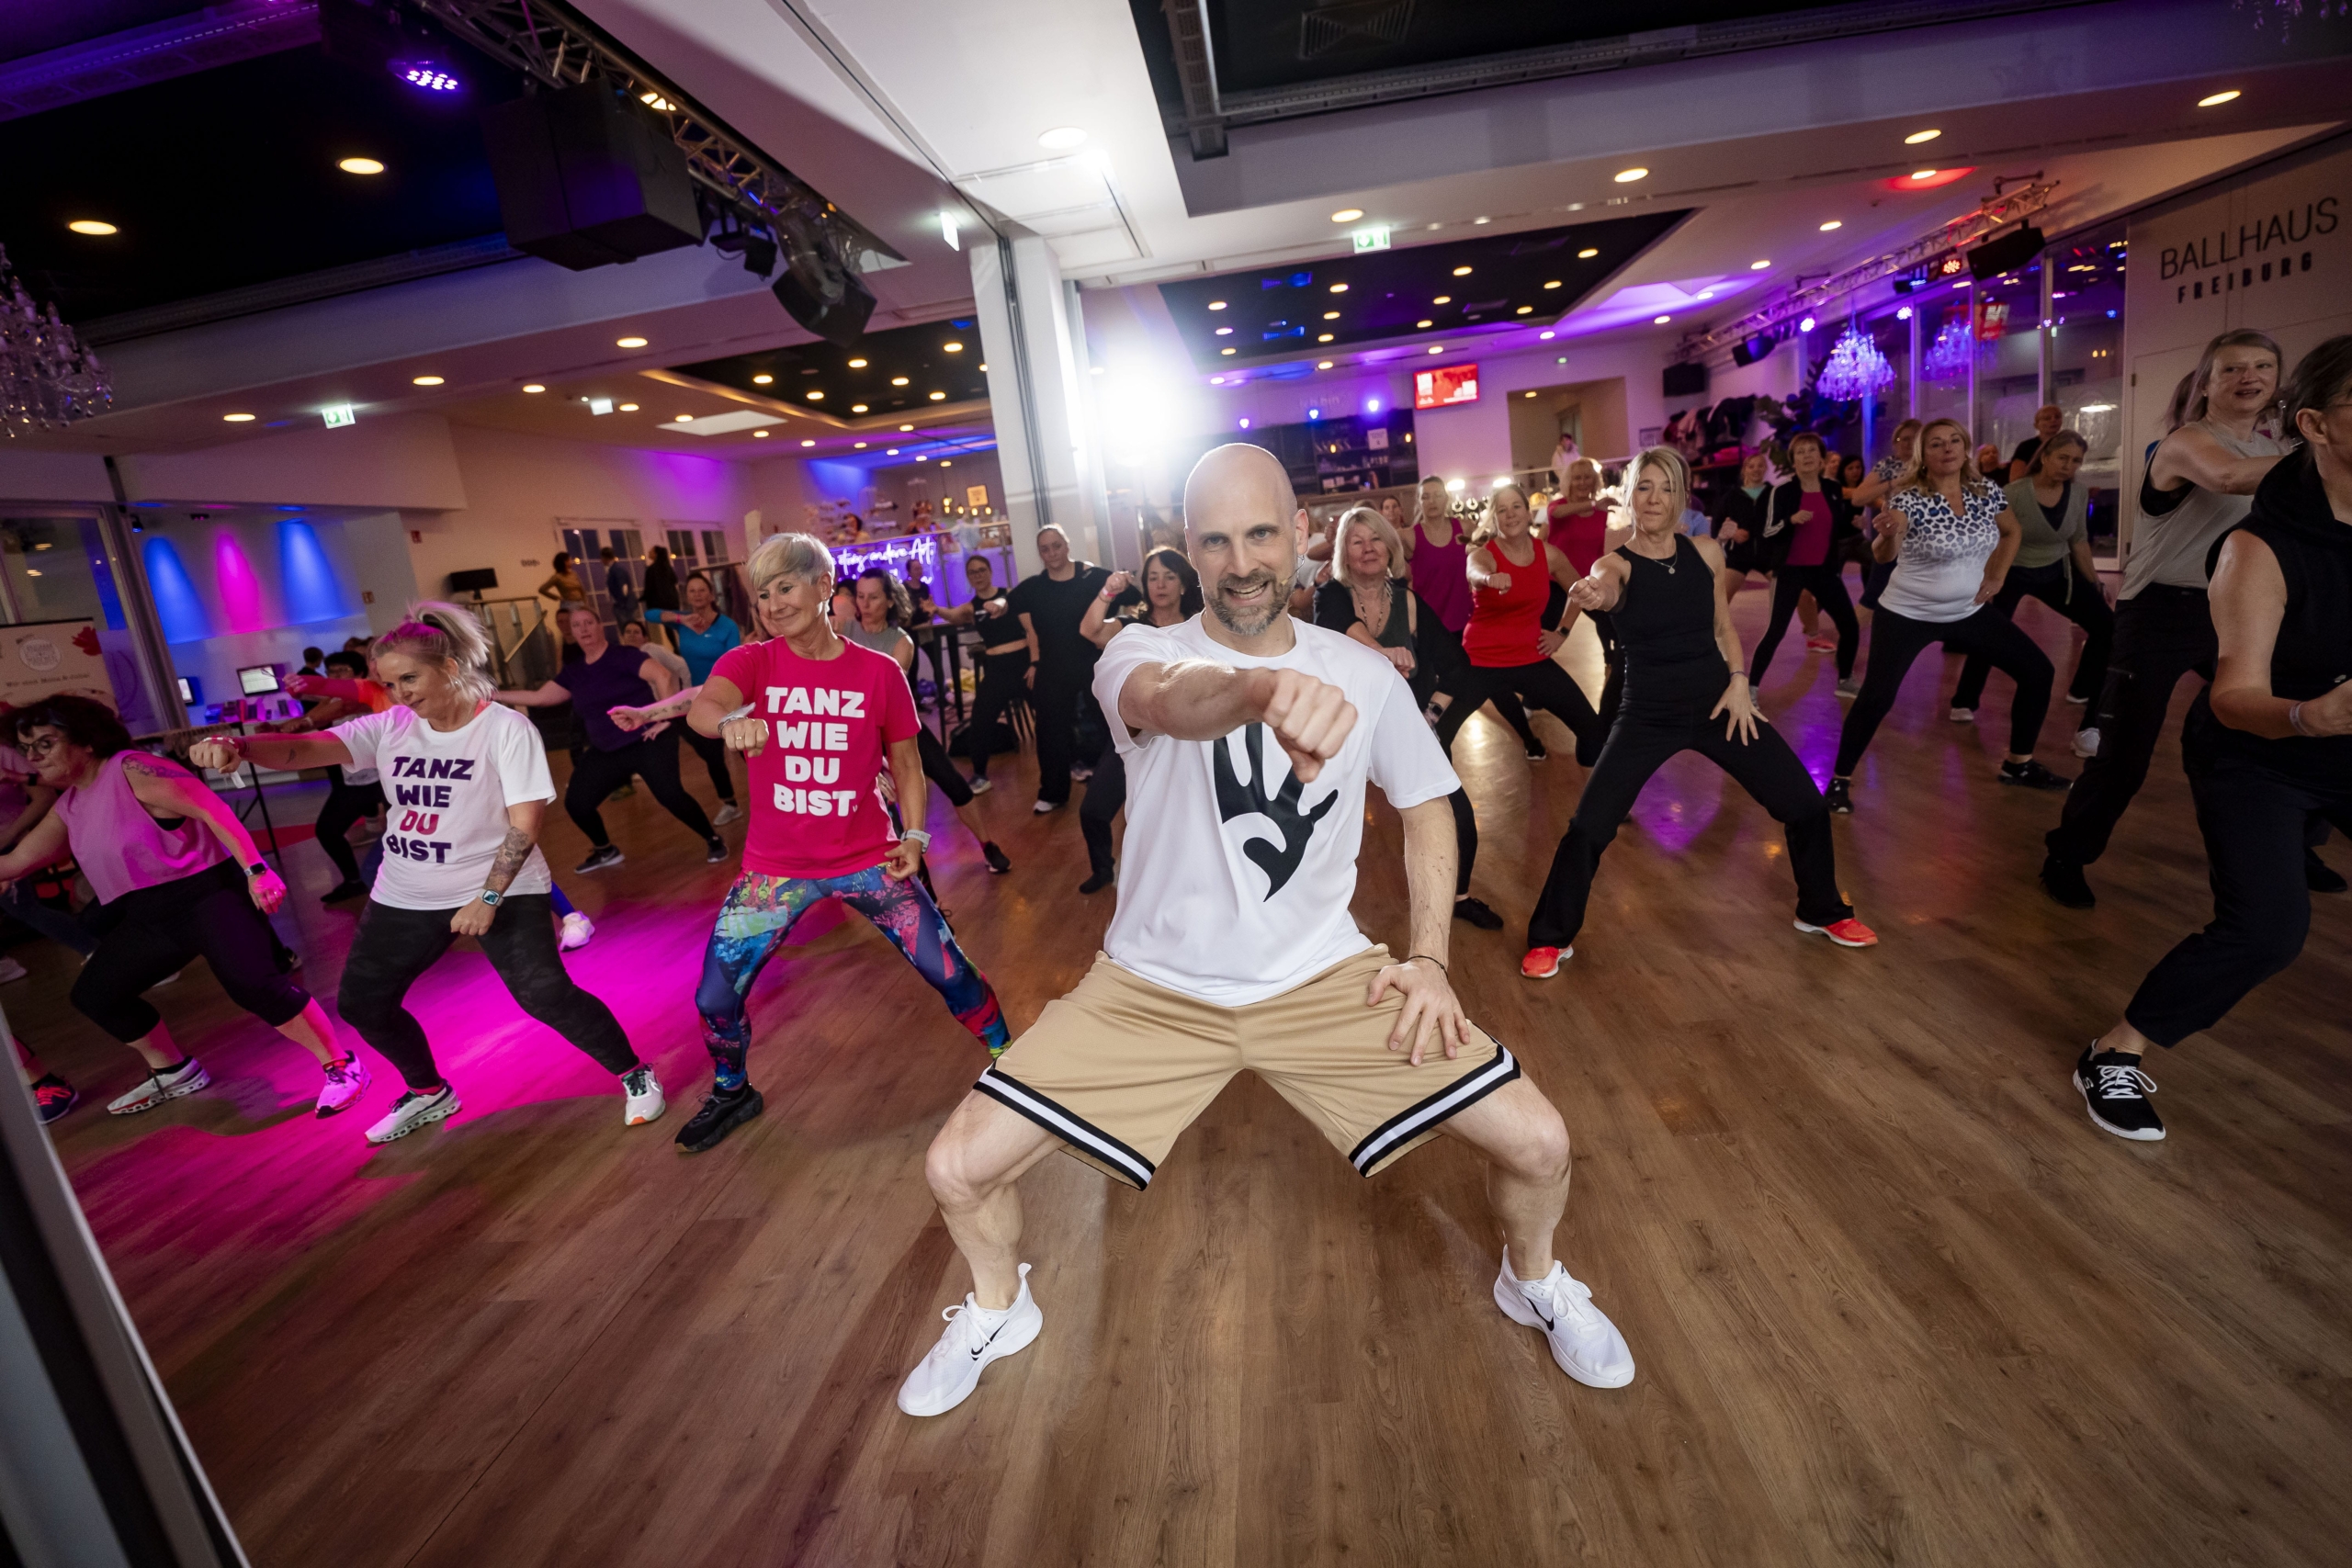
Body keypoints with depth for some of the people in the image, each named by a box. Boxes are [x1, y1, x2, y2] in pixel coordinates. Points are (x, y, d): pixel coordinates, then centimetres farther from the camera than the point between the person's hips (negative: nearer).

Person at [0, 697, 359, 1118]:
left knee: (252, 984, -26)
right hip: (148, 917, 10)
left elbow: (211, 808, -23)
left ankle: (342, 1067, -17)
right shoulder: (68, 806, 15)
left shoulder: (133, 771, -11)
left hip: (207, 894, -10)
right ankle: (173, 1072, 32)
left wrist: (255, 869, -33)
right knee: (93, 993, 16)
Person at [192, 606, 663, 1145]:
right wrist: (238, 745, -35)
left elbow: (525, 823, -17)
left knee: (546, 996, -16)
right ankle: (429, 1094, 38)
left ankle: (634, 1075, 5)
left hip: (503, 889, -6)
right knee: (362, 1002, 14)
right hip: (404, 896, 6)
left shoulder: (506, 728, -15)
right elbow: (304, 749, -13)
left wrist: (488, 898, -20)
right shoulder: (388, 727, -1)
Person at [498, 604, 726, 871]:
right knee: (576, 802, 2)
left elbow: (662, 675, -23)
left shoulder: (622, 656, -10)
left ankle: (714, 840, -3)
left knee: (669, 794, -22)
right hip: (606, 751, 7)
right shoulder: (573, 672, 11)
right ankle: (606, 851, 27)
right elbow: (538, 697, 18)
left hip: (647, 741, -7)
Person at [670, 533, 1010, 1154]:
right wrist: (731, 719, -50)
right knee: (715, 997, 5)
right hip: (775, 866, 1)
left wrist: (914, 835, -8)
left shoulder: (880, 672, -5)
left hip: (868, 858, -1)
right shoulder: (750, 663, -5)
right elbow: (701, 708, -26)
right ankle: (732, 1093, 37)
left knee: (949, 970, -4)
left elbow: (905, 760, 4)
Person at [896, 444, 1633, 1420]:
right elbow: (1176, 698, -37)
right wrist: (1268, 687, -60)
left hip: (1322, 976, 2)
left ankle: (1534, 1282, 33)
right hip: (1155, 986, -1)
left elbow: (1427, 809, 10)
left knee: (1538, 1142, -6)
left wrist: (1429, 958, -1)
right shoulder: (1139, 654, -12)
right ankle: (997, 1312, 30)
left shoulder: (1364, 674, -3)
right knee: (958, 1167, -7)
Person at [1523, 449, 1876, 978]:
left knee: (1806, 806, 5)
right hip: (1647, 714, -3)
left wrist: (1739, 681, -2)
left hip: (1717, 702, 4)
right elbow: (1606, 591, -36)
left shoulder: (1706, 552, 0)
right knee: (1588, 828, -12)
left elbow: (1723, 624, 12)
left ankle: (1822, 912, 34)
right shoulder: (1615, 564, -11)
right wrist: (1591, 596, -59)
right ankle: (1551, 938, 9)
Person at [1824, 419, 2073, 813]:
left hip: (1970, 612, 6)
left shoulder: (1987, 490, -1)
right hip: (1907, 615, -6)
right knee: (1876, 697, -19)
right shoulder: (1909, 499, -18)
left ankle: (2018, 763, 23)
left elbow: (2011, 531, 18)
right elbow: (1884, 556, -34)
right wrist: (1887, 535, -55)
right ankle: (1840, 779, -5)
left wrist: (1996, 577, 8)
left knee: (2037, 671, 5)